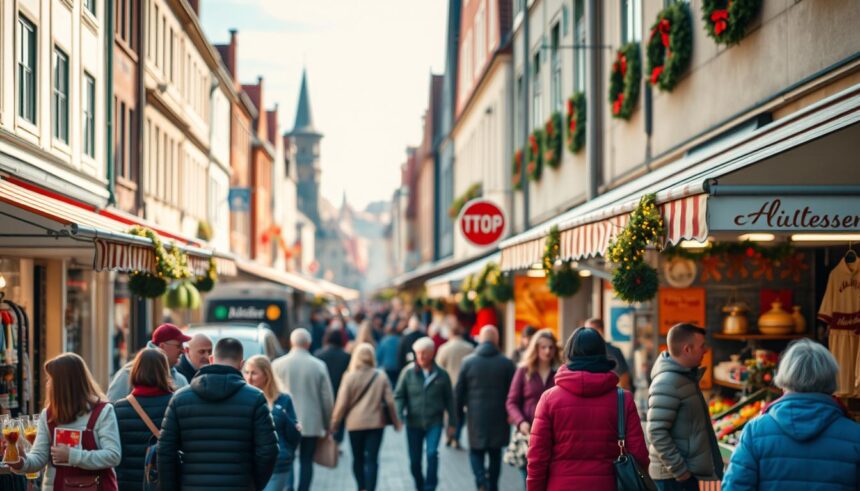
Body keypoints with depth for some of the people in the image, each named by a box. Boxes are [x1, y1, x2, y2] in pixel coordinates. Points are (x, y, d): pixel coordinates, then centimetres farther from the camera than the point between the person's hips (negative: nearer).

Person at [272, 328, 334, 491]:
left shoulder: (278, 364, -3)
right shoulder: (319, 366, -3)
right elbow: (327, 398, 0)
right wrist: (327, 424, 11)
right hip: (311, 423, 0)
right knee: (306, 462, 6)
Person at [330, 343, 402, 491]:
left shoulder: (350, 377, -8)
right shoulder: (381, 377, -4)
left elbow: (342, 403, -7)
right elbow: (389, 401, -1)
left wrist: (334, 423, 3)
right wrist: (396, 421, 10)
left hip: (355, 423, 0)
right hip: (376, 423, 0)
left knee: (358, 459, 15)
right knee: (372, 459, 0)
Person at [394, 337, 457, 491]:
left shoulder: (441, 374, -1)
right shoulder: (408, 372, -3)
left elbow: (449, 400, 6)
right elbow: (399, 395, 1)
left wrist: (452, 423, 7)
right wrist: (399, 416, -14)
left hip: (434, 422, -1)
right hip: (413, 422, 1)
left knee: (432, 453, -19)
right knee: (414, 460, 8)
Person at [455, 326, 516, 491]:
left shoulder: (468, 362, -3)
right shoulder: (507, 363, -4)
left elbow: (459, 391, 0)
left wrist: (459, 414, 10)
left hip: (476, 417, -1)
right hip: (499, 419, 1)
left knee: (476, 452, 8)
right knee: (495, 454, 14)